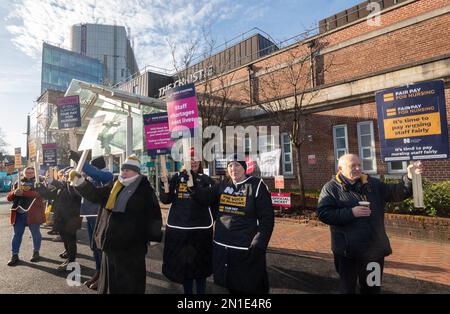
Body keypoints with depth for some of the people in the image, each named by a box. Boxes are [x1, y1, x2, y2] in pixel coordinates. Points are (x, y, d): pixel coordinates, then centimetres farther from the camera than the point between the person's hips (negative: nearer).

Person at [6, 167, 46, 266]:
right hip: (19, 214, 4)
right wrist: (14, 192, -14)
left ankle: (36, 252, 24)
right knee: (17, 234, 9)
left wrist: (23, 192, -28)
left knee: (36, 234, 8)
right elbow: (9, 198, 8)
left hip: (33, 213, -4)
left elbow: (39, 193, -20)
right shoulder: (18, 183, 12)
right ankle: (14, 255, 19)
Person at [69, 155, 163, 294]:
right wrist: (79, 180, -6)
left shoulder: (145, 190, -10)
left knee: (130, 281, 9)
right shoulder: (114, 187, 8)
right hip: (111, 241, 6)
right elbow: (94, 194, 8)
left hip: (131, 244, -6)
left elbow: (153, 213, -11)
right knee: (111, 278, 22)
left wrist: (153, 237, -12)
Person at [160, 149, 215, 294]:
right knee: (182, 263, 12)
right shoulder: (177, 177, 3)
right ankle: (187, 291, 32)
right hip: (178, 226, 1)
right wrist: (164, 184, -11)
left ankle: (201, 291, 29)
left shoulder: (205, 179, 1)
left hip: (201, 227, -1)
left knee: (200, 263, 9)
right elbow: (166, 200, 2)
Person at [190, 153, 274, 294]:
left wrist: (259, 244, -17)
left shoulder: (257, 186, -8)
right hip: (222, 247, 5)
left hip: (247, 249, -5)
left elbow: (267, 218, -11)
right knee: (231, 287, 22)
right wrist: (192, 185, -16)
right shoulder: (223, 185, 7)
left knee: (250, 288, 10)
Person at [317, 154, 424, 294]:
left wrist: (410, 178, -12)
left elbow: (396, 193, 4)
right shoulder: (330, 188, -9)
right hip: (347, 250, -4)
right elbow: (323, 214, -16)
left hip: (375, 249, 5)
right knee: (347, 287, 14)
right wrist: (350, 213, -22)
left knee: (372, 287, 22)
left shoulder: (372, 183, 7)